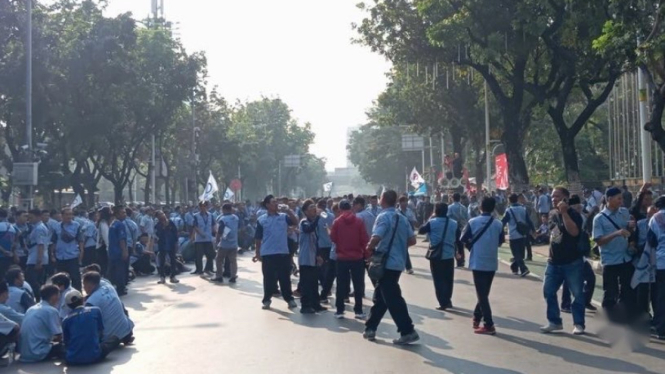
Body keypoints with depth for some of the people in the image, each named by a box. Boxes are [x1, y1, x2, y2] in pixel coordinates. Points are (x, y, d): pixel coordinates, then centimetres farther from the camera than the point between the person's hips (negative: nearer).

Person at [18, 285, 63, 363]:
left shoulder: (32, 308, 14)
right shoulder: (51, 311, -10)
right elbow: (59, 337, -9)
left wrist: (51, 338, 23)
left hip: (23, 353, 8)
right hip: (37, 353, -8)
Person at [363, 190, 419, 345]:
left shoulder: (383, 217, -13)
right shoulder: (402, 218, 11)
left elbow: (376, 238, -26)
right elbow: (412, 240, 11)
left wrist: (370, 248, -6)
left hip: (386, 263, -8)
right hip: (398, 263, 8)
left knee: (393, 299, -6)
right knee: (380, 297, 17)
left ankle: (408, 332, -8)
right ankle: (370, 328, 22)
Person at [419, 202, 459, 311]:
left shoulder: (432, 222, -7)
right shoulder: (454, 223, 3)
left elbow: (421, 231, 5)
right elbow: (458, 239, 9)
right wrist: (457, 251, 20)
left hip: (436, 256, -3)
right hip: (449, 255, 3)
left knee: (439, 280, 2)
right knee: (448, 279, 15)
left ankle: (443, 303, -2)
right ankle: (448, 301, 24)